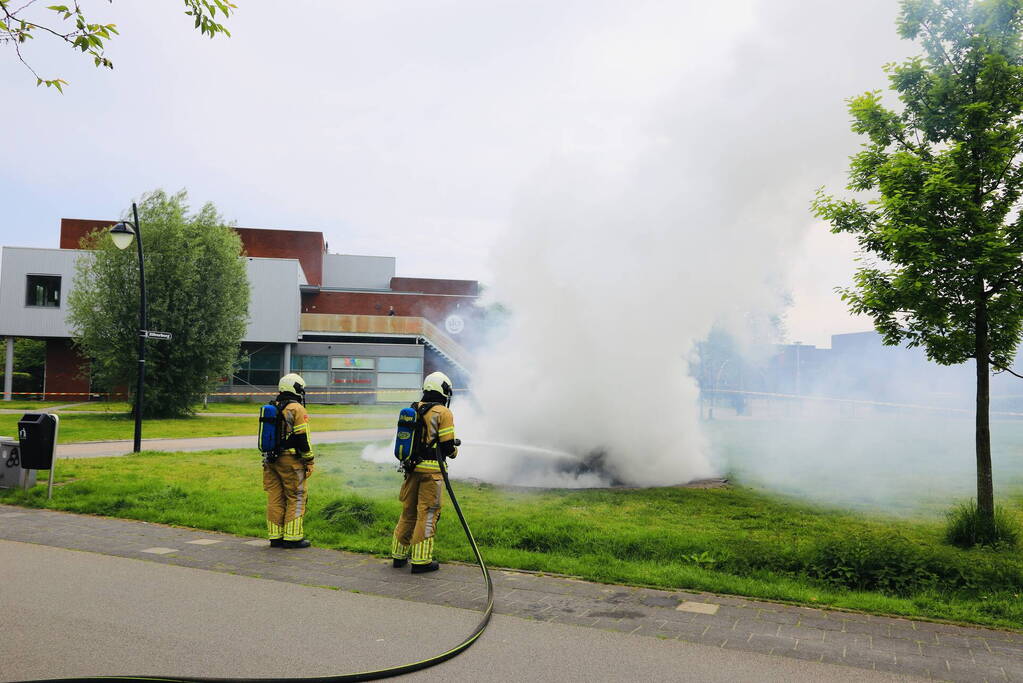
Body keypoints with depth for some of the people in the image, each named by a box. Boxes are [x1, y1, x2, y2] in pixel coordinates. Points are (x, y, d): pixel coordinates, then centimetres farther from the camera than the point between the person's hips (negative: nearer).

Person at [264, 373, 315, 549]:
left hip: (271, 460, 7)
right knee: (296, 498, 0)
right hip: (291, 460, -7)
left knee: (275, 499, 10)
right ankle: (292, 537, 0)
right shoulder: (297, 409, -10)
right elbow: (303, 438, -13)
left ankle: (275, 537, 14)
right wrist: (309, 461, -8)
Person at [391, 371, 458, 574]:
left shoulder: (413, 410, 11)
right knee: (427, 513, -1)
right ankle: (421, 561, 2)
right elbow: (448, 446, -11)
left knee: (408, 511, 16)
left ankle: (399, 555, 25)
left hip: (412, 467, 7)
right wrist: (454, 450, 10)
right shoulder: (443, 412, -9)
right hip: (431, 470, -7)